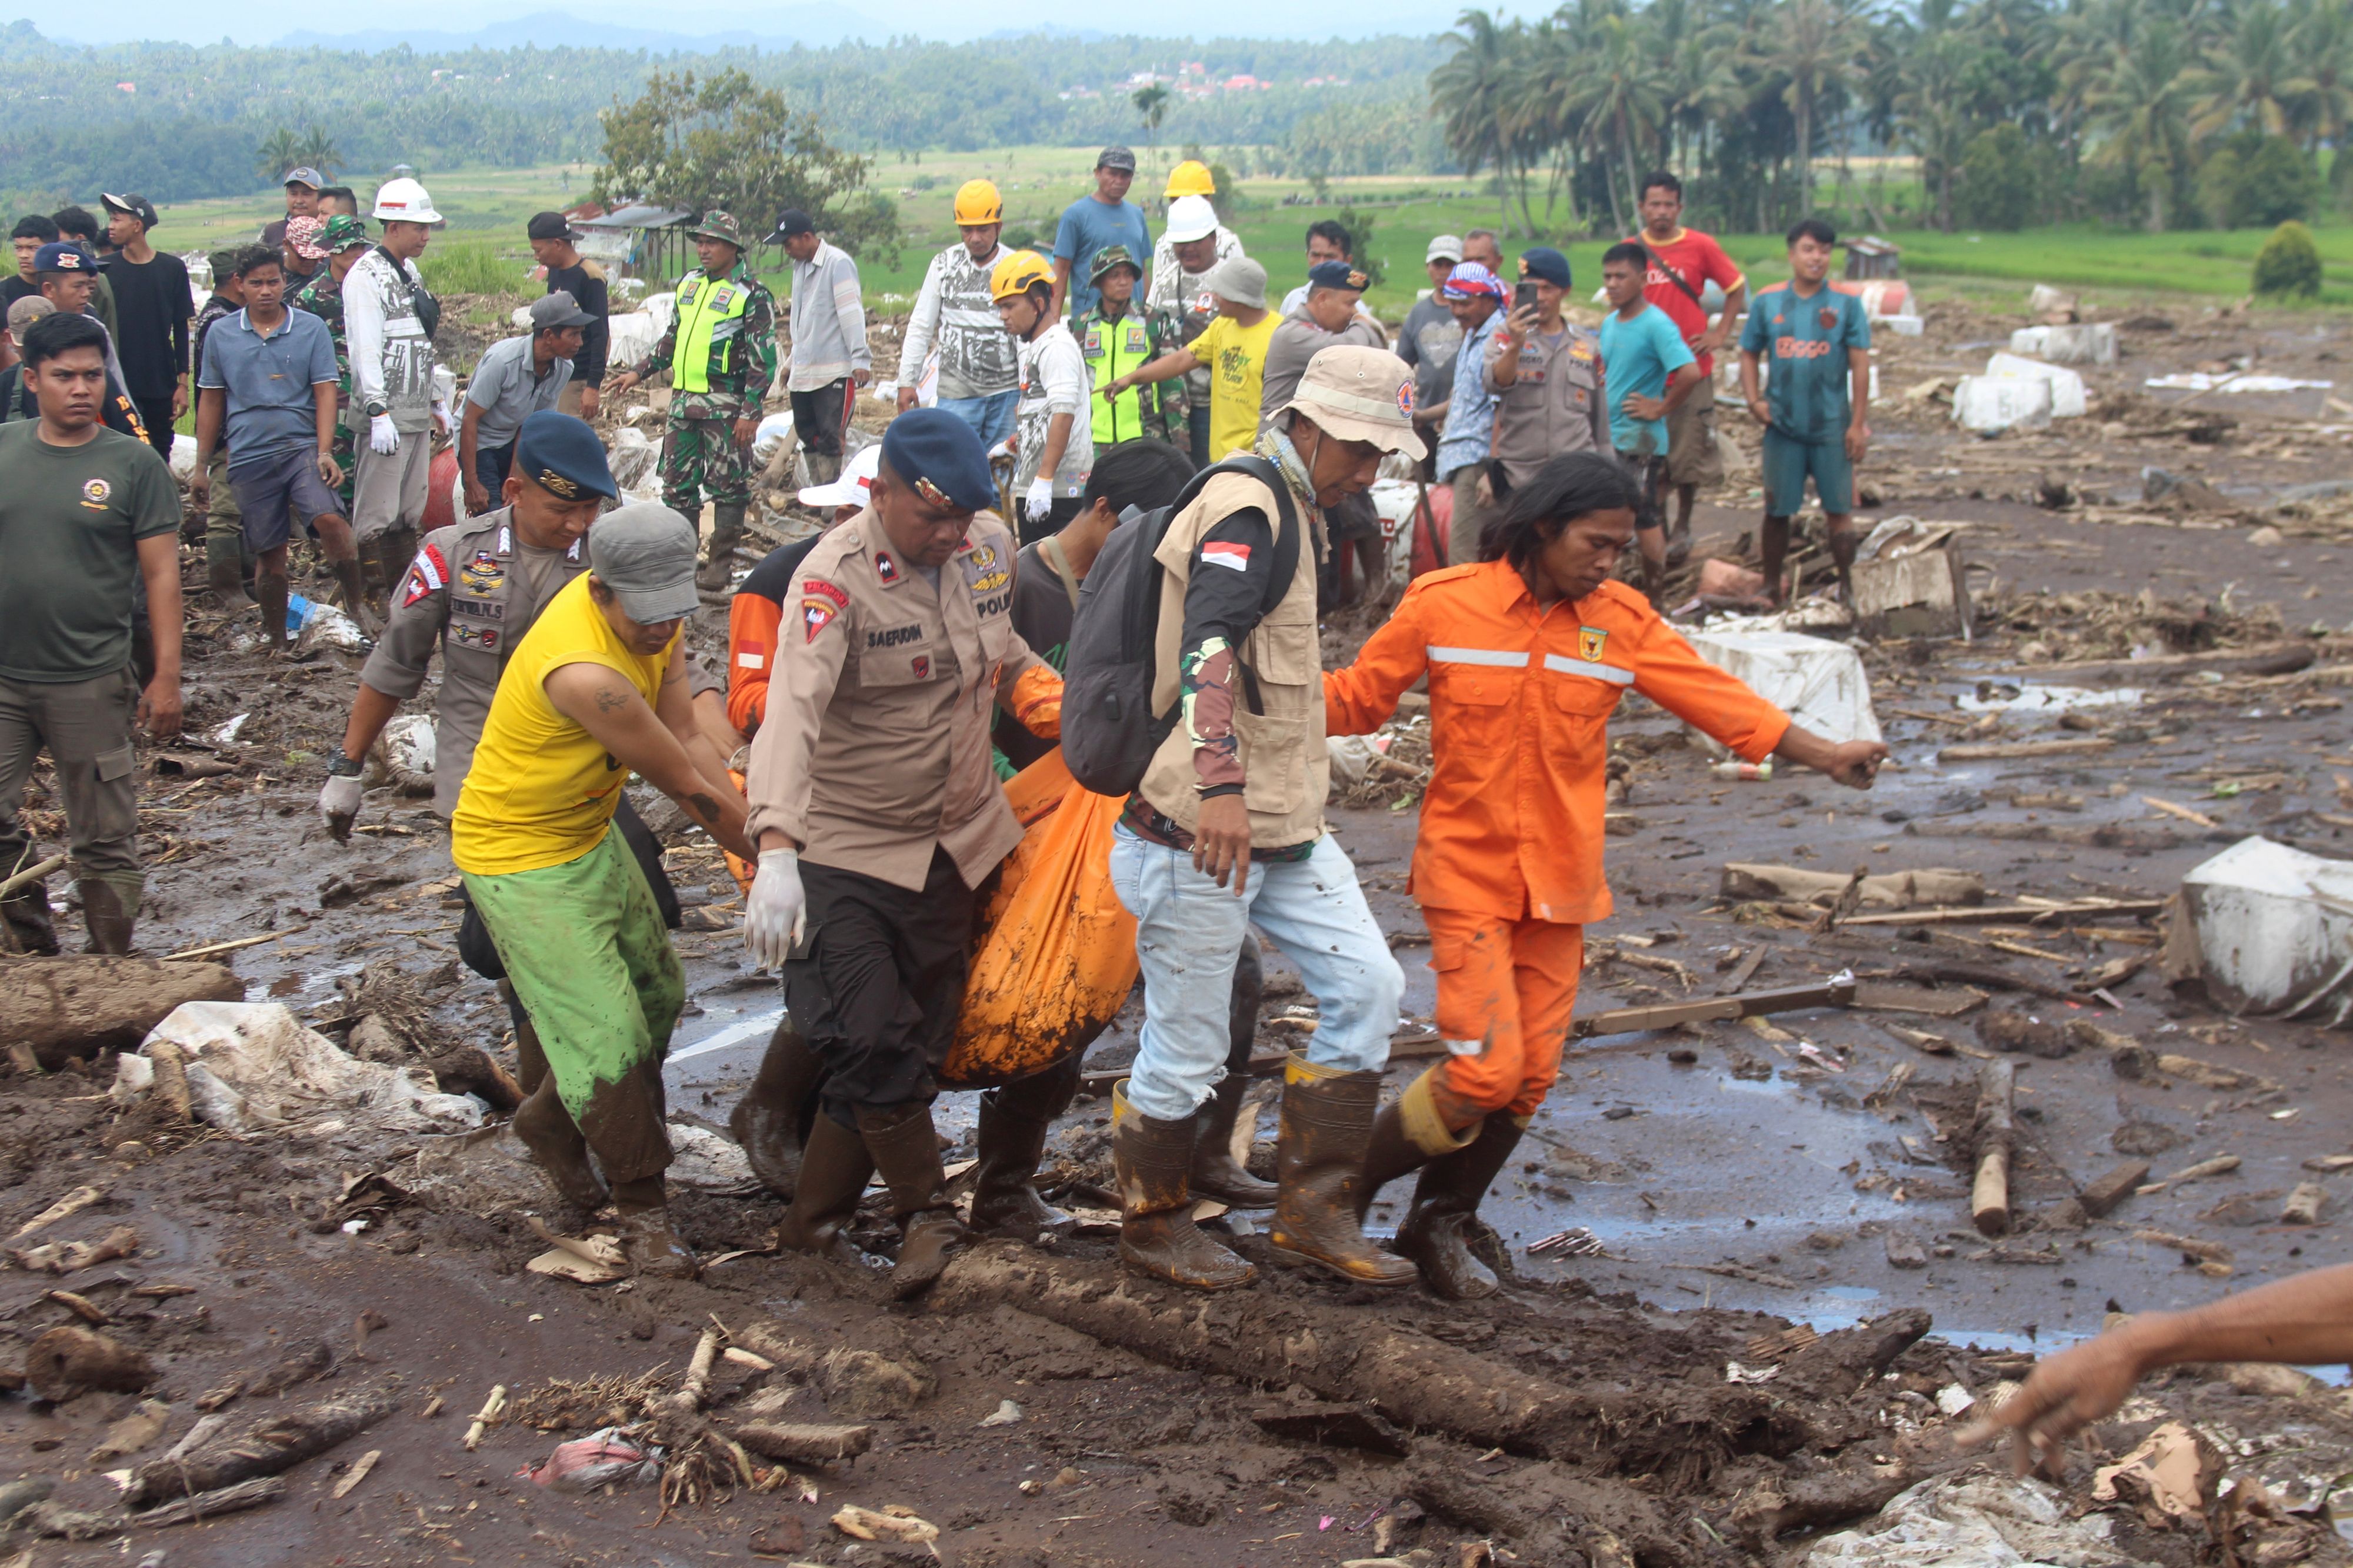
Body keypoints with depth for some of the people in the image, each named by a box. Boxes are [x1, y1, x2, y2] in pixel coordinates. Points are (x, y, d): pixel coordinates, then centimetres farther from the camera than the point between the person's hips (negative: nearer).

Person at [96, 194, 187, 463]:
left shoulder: (172, 269, 2)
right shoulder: (105, 269, 2)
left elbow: (181, 329, 6)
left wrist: (183, 382, 1)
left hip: (161, 387, 0)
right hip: (116, 385, 0)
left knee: (160, 459, 6)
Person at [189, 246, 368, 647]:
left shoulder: (311, 328, 3)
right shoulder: (220, 334, 8)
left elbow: (325, 392, 0)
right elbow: (211, 401, 13)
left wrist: (325, 453, -12)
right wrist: (202, 467, 13)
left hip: (302, 447, -2)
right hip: (249, 458, 2)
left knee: (330, 519, -25)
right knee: (268, 552, 6)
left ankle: (355, 600, -7)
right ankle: (274, 634, 22)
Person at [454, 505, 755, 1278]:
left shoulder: (653, 617, -9)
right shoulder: (584, 671, -36)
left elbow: (687, 738, -9)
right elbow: (688, 787, -27)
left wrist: (761, 839, -17)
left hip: (592, 838, 9)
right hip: (521, 861, -9)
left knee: (658, 998, 18)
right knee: (608, 1037, -9)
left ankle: (552, 1119, 40)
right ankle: (644, 1212, 8)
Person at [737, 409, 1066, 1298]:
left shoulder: (991, 549, -1)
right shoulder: (835, 580, -21)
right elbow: (793, 709, -35)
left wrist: (1065, 711, 0)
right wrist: (776, 850, -49)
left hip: (955, 840, 6)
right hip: (848, 848, -6)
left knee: (919, 1041, 7)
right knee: (869, 1041, -15)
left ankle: (813, 1225, 20)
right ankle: (927, 1215, 8)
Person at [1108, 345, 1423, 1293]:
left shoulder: (1292, 512, 16)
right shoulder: (1249, 508, -16)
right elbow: (1206, 644, -33)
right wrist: (1220, 786, -45)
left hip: (1281, 824, 10)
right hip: (1201, 830, -10)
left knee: (1367, 986, 4)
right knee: (1187, 1049, 1)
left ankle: (1313, 1214, 12)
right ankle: (1154, 1227, 22)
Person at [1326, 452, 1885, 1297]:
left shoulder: (1621, 623, 1)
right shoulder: (1443, 604, -7)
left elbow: (1716, 697, 2)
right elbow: (1357, 697, 3)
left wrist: (1824, 756, -4)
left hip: (1560, 881, 4)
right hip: (1467, 872, -4)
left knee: (1531, 1077, 5)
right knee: (1483, 1071, -13)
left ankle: (1443, 1224, 26)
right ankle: (1347, 1186, 9)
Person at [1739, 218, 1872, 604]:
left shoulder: (1846, 304, -2)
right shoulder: (1768, 303, 4)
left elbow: (1860, 365, -2)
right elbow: (1749, 355, 11)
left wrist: (1858, 423, -7)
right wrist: (1753, 401, -4)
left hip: (1832, 427, -1)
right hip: (1783, 426, 2)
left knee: (1839, 510, 2)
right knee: (1777, 511, 7)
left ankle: (1847, 590, 11)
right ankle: (1771, 590, 18)